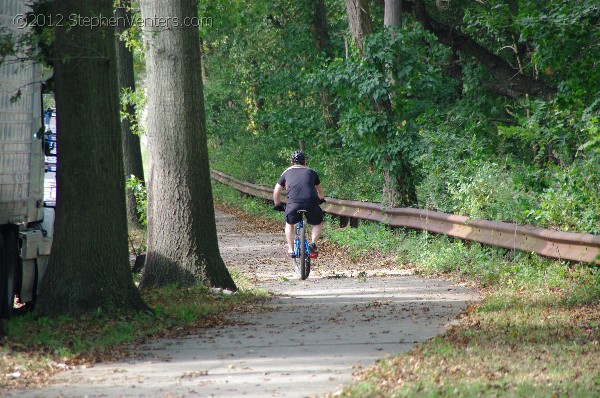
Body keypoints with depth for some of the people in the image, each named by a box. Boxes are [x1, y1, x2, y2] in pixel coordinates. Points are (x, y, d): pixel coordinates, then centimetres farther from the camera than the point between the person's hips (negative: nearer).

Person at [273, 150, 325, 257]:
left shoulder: (287, 172, 23)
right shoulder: (311, 171, 25)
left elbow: (277, 191, 24)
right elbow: (320, 191, 38)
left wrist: (277, 204, 40)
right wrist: (321, 199, 59)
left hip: (293, 203, 0)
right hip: (311, 203, 0)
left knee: (289, 224, 27)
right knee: (318, 223, 27)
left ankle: (290, 250, 18)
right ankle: (313, 243, 5)